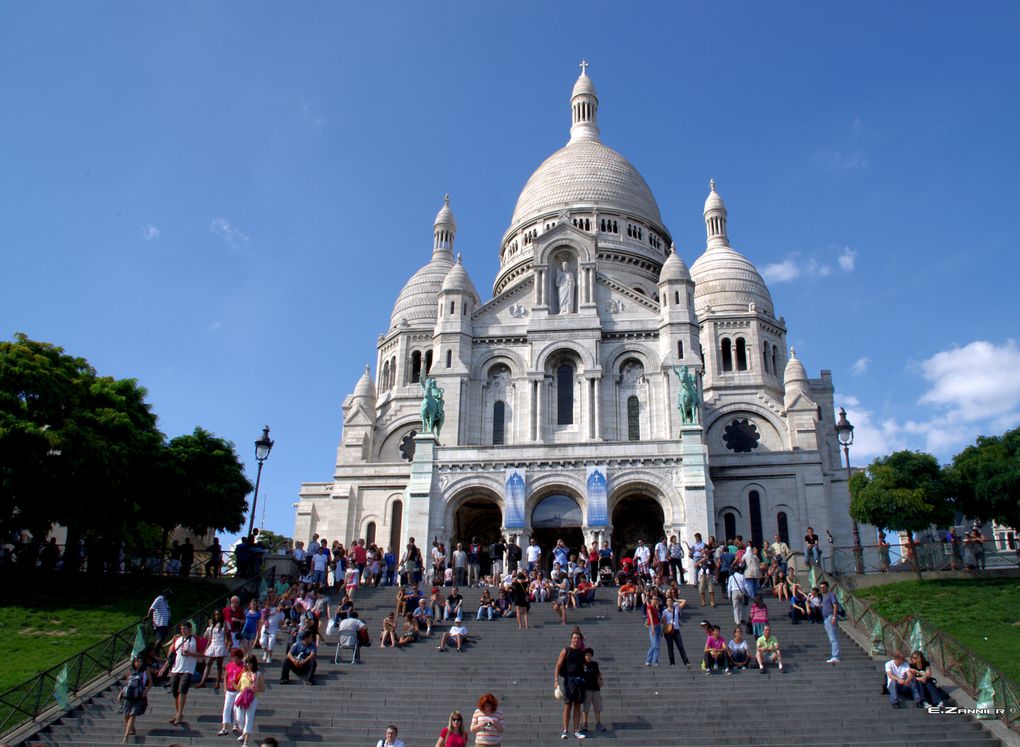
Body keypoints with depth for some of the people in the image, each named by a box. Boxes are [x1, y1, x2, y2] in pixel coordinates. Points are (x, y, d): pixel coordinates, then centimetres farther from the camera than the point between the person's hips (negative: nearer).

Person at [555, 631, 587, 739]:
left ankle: (577, 731, 10)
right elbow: (558, 666, -5)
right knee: (567, 705, -2)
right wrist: (556, 680, -14)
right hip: (569, 680, -4)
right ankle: (565, 731, 2)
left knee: (577, 706, 5)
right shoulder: (565, 651, 0)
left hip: (580, 680, 4)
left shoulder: (582, 652, 11)